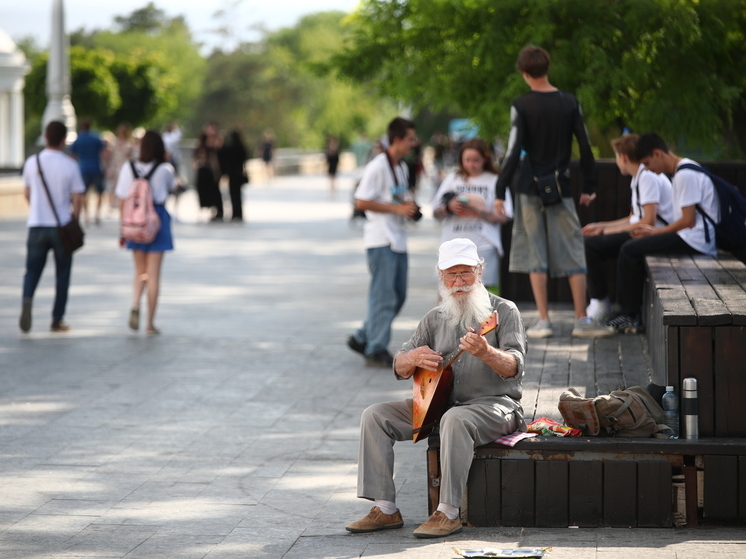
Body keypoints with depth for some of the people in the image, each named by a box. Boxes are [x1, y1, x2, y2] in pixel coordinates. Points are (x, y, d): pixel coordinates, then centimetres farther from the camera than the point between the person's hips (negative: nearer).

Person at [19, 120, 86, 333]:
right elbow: (78, 198, -9)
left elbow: (27, 194, 11)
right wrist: (74, 218, 9)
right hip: (62, 226, -2)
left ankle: (27, 299, -22)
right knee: (62, 274, 11)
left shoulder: (32, 163, -1)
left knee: (32, 270, 7)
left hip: (37, 225, 2)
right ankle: (57, 320, 13)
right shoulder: (70, 166, -9)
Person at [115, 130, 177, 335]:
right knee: (153, 274, 3)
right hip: (157, 218, -2)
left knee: (140, 271, 16)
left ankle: (135, 305, -11)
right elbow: (172, 186, 16)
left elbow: (123, 201, -2)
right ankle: (150, 323, 4)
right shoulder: (165, 169, -7)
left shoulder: (128, 168, -3)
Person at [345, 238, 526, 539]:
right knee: (375, 415, -9)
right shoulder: (436, 317, 12)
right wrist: (414, 358, -13)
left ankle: (448, 513, -33)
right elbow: (399, 367, 12)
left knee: (455, 419, -39)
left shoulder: (503, 311, -4)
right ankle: (385, 509, -10)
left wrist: (486, 353, -39)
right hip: (438, 402, 6)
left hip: (494, 404, -6)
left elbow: (514, 367, -17)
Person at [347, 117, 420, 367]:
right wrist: (398, 208, -19)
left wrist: (410, 206, 7)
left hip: (398, 239, 9)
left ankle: (363, 339, 21)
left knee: (398, 295, 11)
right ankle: (376, 351, 1)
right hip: (381, 240, -9)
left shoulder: (401, 167, 15)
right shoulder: (377, 167, -13)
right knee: (383, 297, -6)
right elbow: (361, 202, -18)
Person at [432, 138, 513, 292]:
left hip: (483, 247, -3)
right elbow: (436, 213, 13)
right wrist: (449, 208, -9)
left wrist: (477, 210, -16)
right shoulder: (452, 179, 14)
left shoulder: (495, 181, 5)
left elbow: (503, 216, -3)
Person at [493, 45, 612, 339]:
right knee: (573, 252, 5)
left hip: (530, 188, -2)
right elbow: (585, 146, 4)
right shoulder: (569, 102, 2)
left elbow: (513, 152, -10)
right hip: (560, 188, 2)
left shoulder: (521, 106, -7)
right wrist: (589, 186, 13)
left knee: (535, 254, 3)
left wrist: (500, 191, -6)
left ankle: (543, 321, 1)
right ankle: (582, 320, 3)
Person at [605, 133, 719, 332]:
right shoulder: (685, 170, 17)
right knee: (635, 247, 14)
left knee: (629, 250, -8)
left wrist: (655, 232, -4)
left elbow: (688, 220, -18)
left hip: (694, 241, -10)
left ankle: (629, 314, 3)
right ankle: (630, 313, 12)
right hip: (697, 239, 10)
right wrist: (653, 231, 7)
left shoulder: (685, 175, -15)